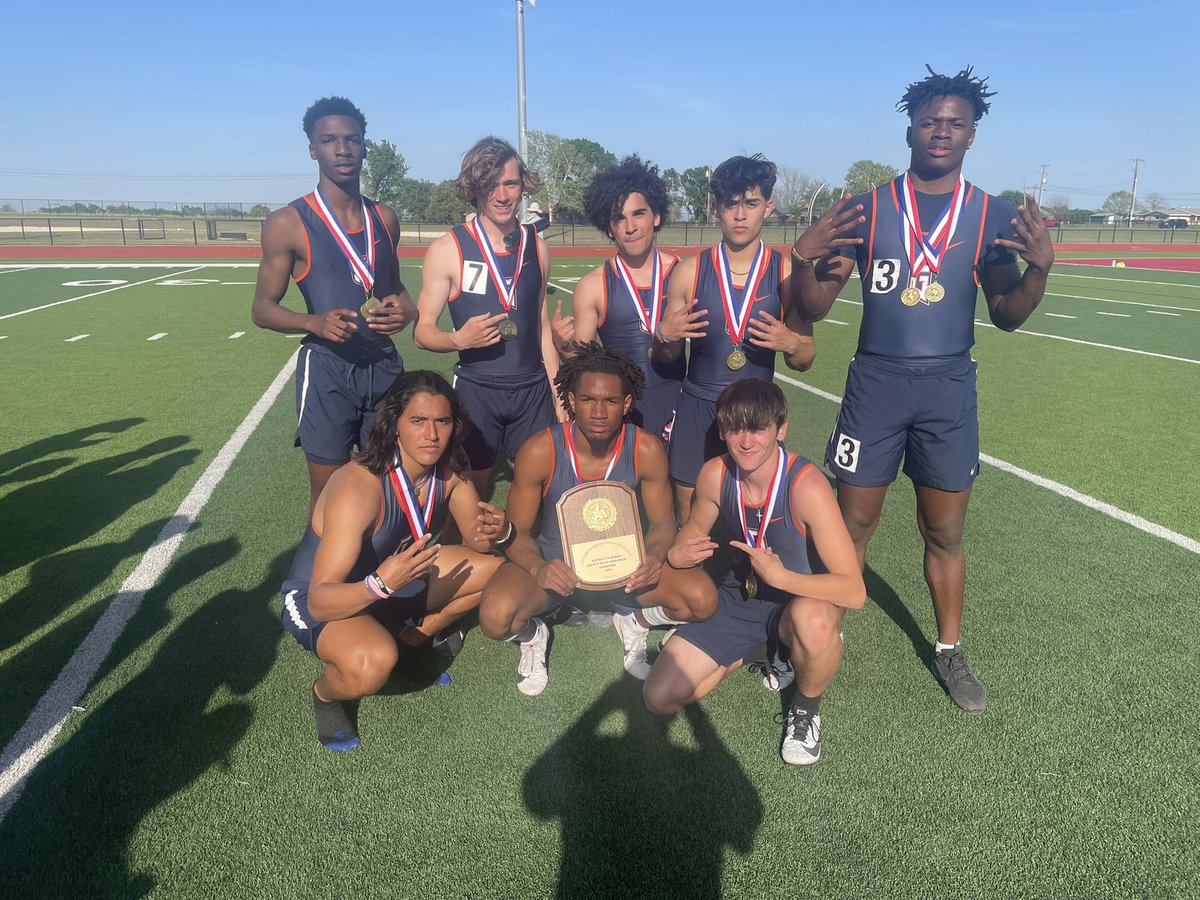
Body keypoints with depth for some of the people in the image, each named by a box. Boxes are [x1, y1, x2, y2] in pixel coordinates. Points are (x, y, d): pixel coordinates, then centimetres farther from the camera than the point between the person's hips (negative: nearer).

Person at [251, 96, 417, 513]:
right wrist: (315, 322, -23)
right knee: (329, 490, 5)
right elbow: (262, 309, -4)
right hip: (328, 368, -4)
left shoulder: (384, 217, 9)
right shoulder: (288, 223, -6)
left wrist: (406, 310, -2)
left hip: (385, 364, 4)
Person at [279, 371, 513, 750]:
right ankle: (325, 692, 0)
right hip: (320, 601, -6)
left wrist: (497, 531, -27)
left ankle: (409, 641, 11)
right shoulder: (359, 486, -33)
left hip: (393, 577, 6)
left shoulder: (449, 471, -14)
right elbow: (321, 602, -34)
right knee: (373, 663, -37)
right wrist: (381, 583, -53)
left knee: (491, 570, -7)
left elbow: (476, 539, -4)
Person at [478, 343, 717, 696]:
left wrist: (654, 558, -26)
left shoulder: (647, 450, -16)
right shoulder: (539, 451, -20)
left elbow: (662, 522, -3)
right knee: (496, 617, -32)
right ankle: (533, 635, 9)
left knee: (703, 599, -21)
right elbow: (517, 530, -11)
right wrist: (538, 568, -33)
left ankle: (633, 621, 14)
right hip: (555, 565, -1)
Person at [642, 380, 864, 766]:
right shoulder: (715, 474, -14)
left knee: (814, 621, -43)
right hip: (740, 595, 4)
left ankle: (807, 707, -6)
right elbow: (694, 528, 8)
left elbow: (854, 591, -30)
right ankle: (757, 653, 18)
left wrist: (780, 575, -41)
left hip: (801, 598, -4)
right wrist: (677, 553, -15)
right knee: (660, 698, -5)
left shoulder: (806, 485, -29)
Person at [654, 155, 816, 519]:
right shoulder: (689, 272, -2)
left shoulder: (787, 273, -3)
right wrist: (665, 336, -15)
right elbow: (666, 358, 6)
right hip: (696, 410, 1)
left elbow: (804, 361, 4)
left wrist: (791, 344, -17)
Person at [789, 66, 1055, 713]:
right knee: (853, 521, 6)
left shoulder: (993, 216, 4)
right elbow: (815, 307, -1)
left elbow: (1007, 316, 6)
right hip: (875, 380, -1)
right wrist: (804, 257, -21)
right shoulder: (866, 209, 0)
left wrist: (1040, 265, -13)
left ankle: (949, 651, 29)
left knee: (945, 532, 10)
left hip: (949, 387, 1)